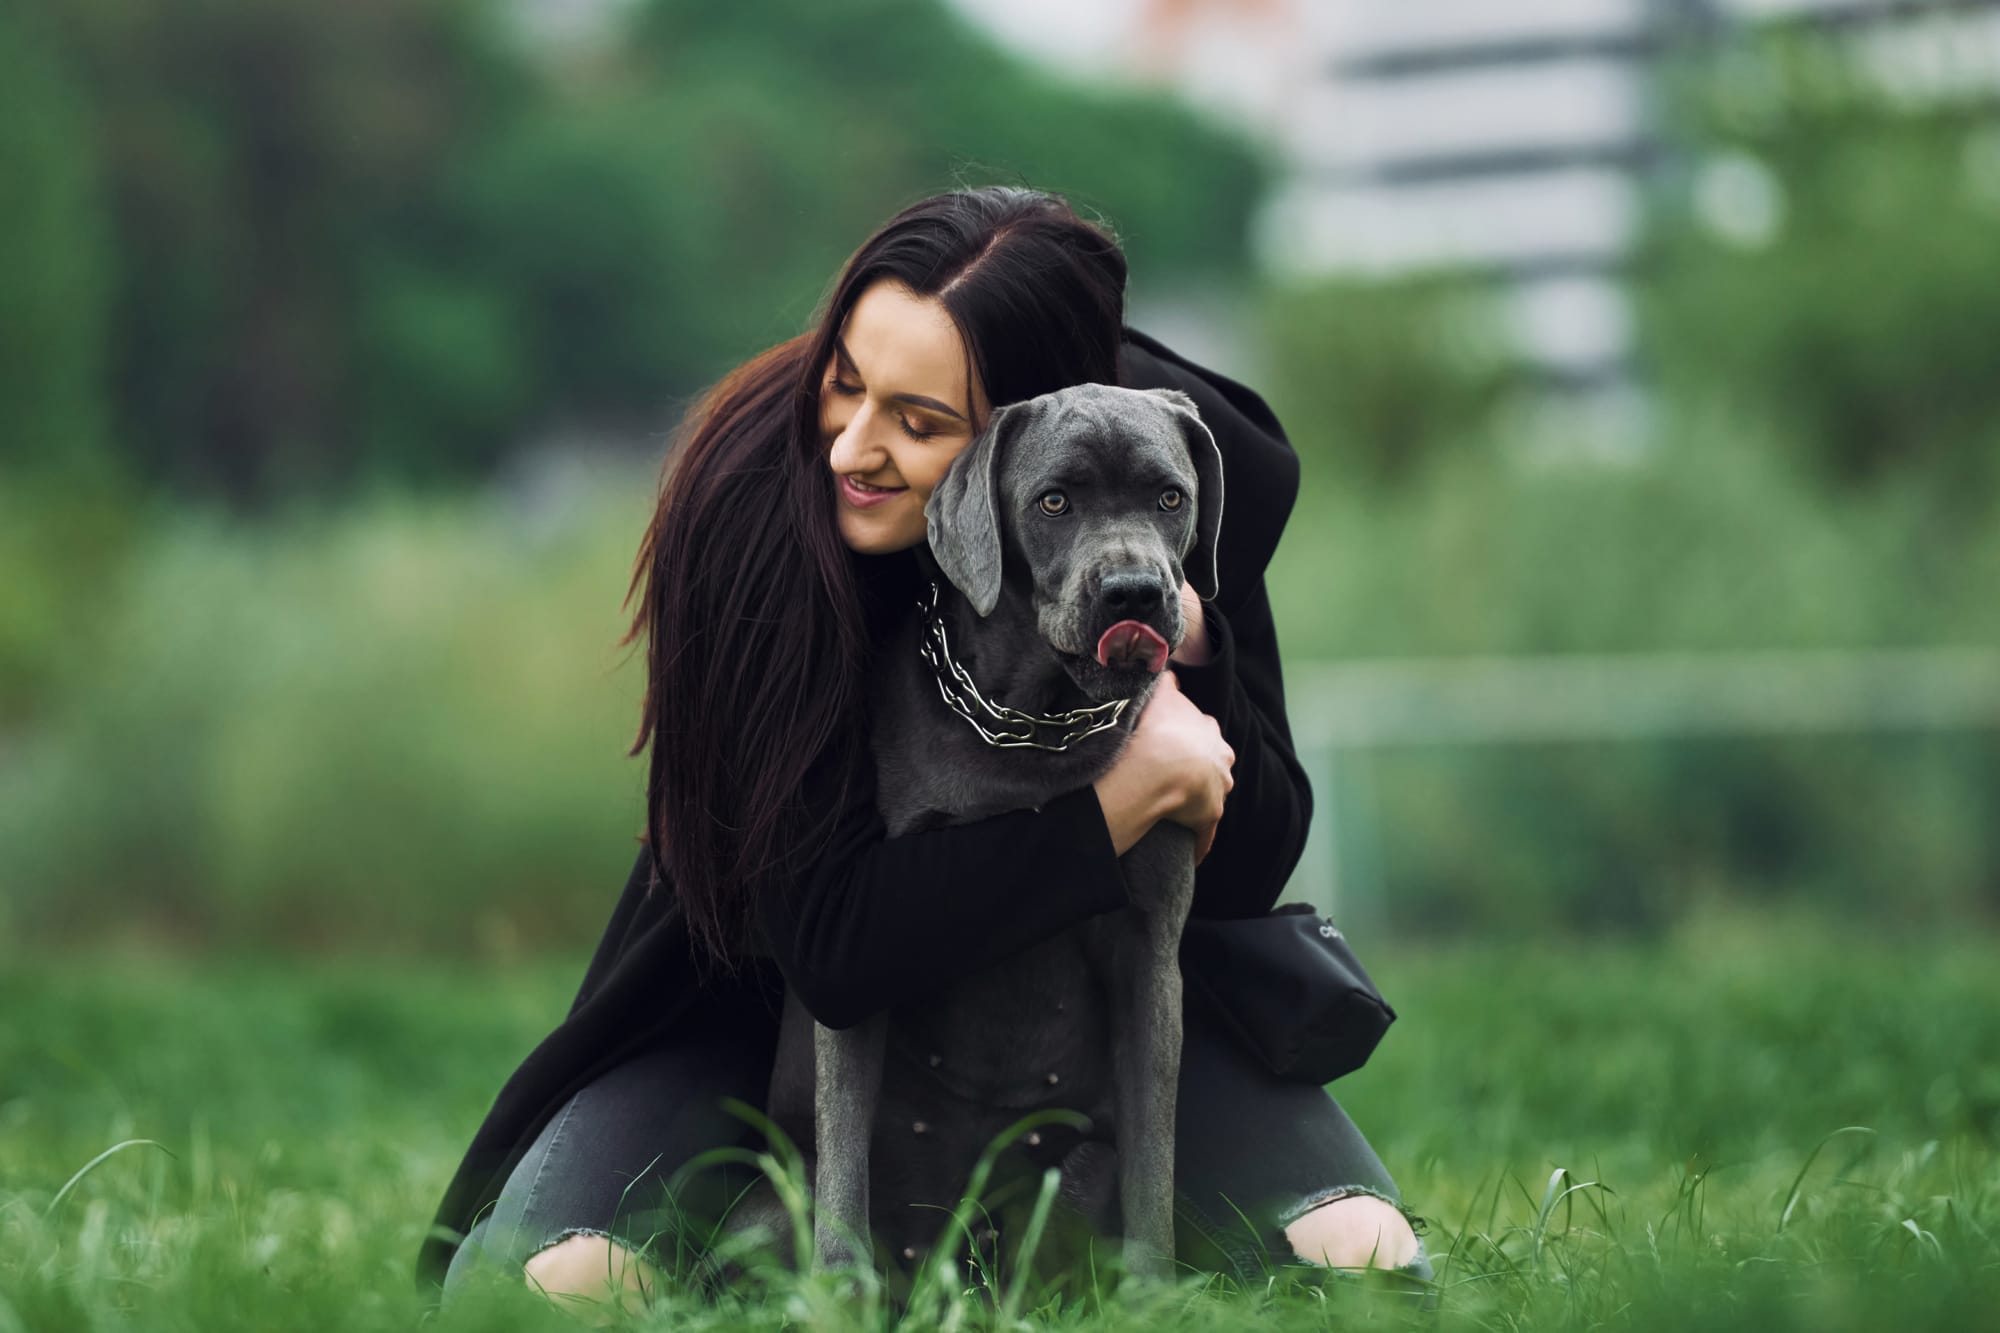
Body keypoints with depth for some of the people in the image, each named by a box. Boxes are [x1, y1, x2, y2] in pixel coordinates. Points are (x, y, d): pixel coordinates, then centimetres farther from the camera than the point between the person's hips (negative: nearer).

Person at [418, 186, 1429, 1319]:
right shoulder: (756, 505, -29)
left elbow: (1245, 874, -12)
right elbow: (832, 942, -29)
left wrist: (1187, 650, -31)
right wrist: (1121, 801, -34)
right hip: (777, 988, -2)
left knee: (1362, 1263, -19)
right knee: (541, 1281, -25)